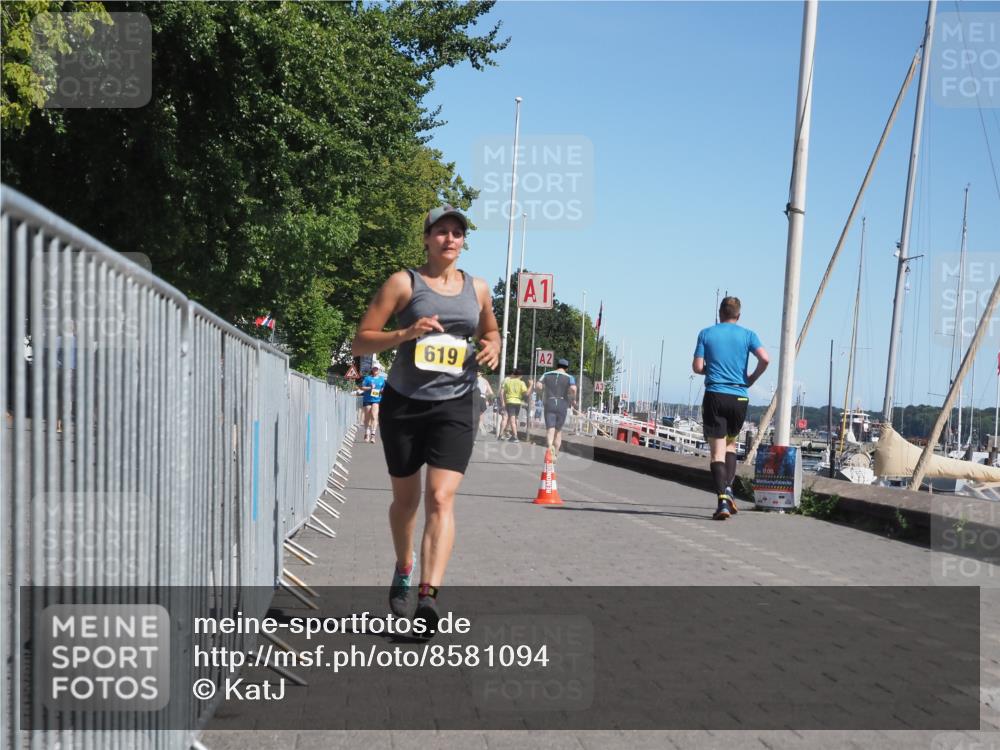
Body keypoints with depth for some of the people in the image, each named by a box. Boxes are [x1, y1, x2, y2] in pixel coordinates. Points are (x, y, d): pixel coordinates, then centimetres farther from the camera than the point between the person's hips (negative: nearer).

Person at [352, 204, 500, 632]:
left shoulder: (478, 290, 10)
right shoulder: (404, 283, -1)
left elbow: (489, 331, 28)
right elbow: (361, 342, -4)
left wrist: (492, 346, 4)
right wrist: (405, 334, -21)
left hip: (454, 407, 1)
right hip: (404, 403, -1)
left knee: (441, 499, -15)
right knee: (406, 499, 12)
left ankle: (429, 596, -23)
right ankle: (403, 572, 39)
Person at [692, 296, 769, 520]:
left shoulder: (706, 334, 4)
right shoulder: (747, 335, 5)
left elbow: (697, 367, -1)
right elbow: (764, 359, -10)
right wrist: (751, 379, 6)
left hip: (715, 396, -1)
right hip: (739, 397, 2)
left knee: (717, 451, -2)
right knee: (731, 444, 21)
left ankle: (722, 498, -15)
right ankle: (728, 487, 3)